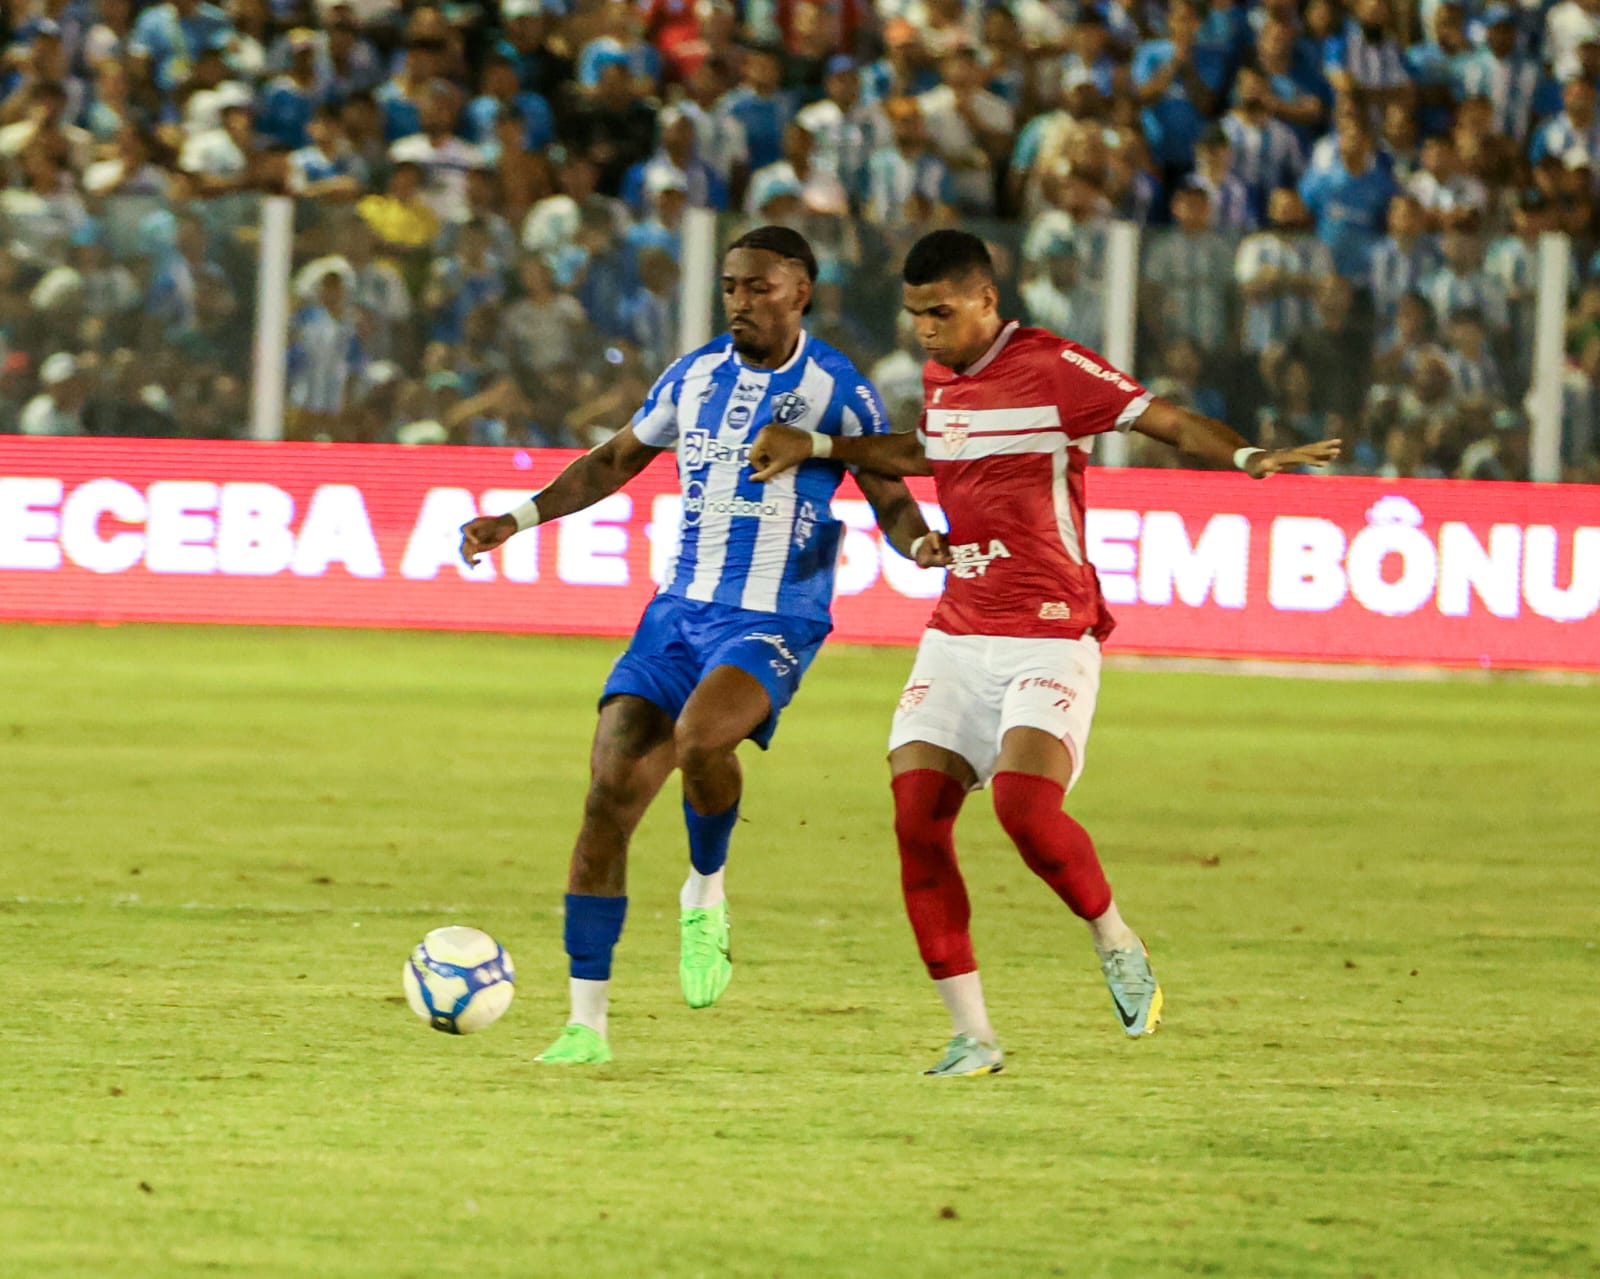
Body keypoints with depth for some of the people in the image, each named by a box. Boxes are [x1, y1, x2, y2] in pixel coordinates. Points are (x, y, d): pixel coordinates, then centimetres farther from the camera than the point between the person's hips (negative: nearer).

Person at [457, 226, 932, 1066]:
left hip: (772, 625, -5)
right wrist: (520, 518, 12)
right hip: (680, 611, 5)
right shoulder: (695, 376, 9)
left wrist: (920, 542, -22)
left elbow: (890, 500, 0)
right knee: (611, 789, -9)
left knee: (700, 737, -35)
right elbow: (615, 461, 22)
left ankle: (705, 896, -3)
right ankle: (586, 1023, -2)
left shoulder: (838, 391, -5)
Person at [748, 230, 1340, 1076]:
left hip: (1049, 639, -7)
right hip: (956, 636, 7)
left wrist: (1249, 458, -31)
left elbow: (1168, 421, -14)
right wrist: (817, 447, 30)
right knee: (916, 818, -7)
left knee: (1026, 808, -24)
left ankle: (1118, 949, 6)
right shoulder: (939, 378, 12)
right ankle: (971, 1034, 0)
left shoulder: (1055, 370, -10)